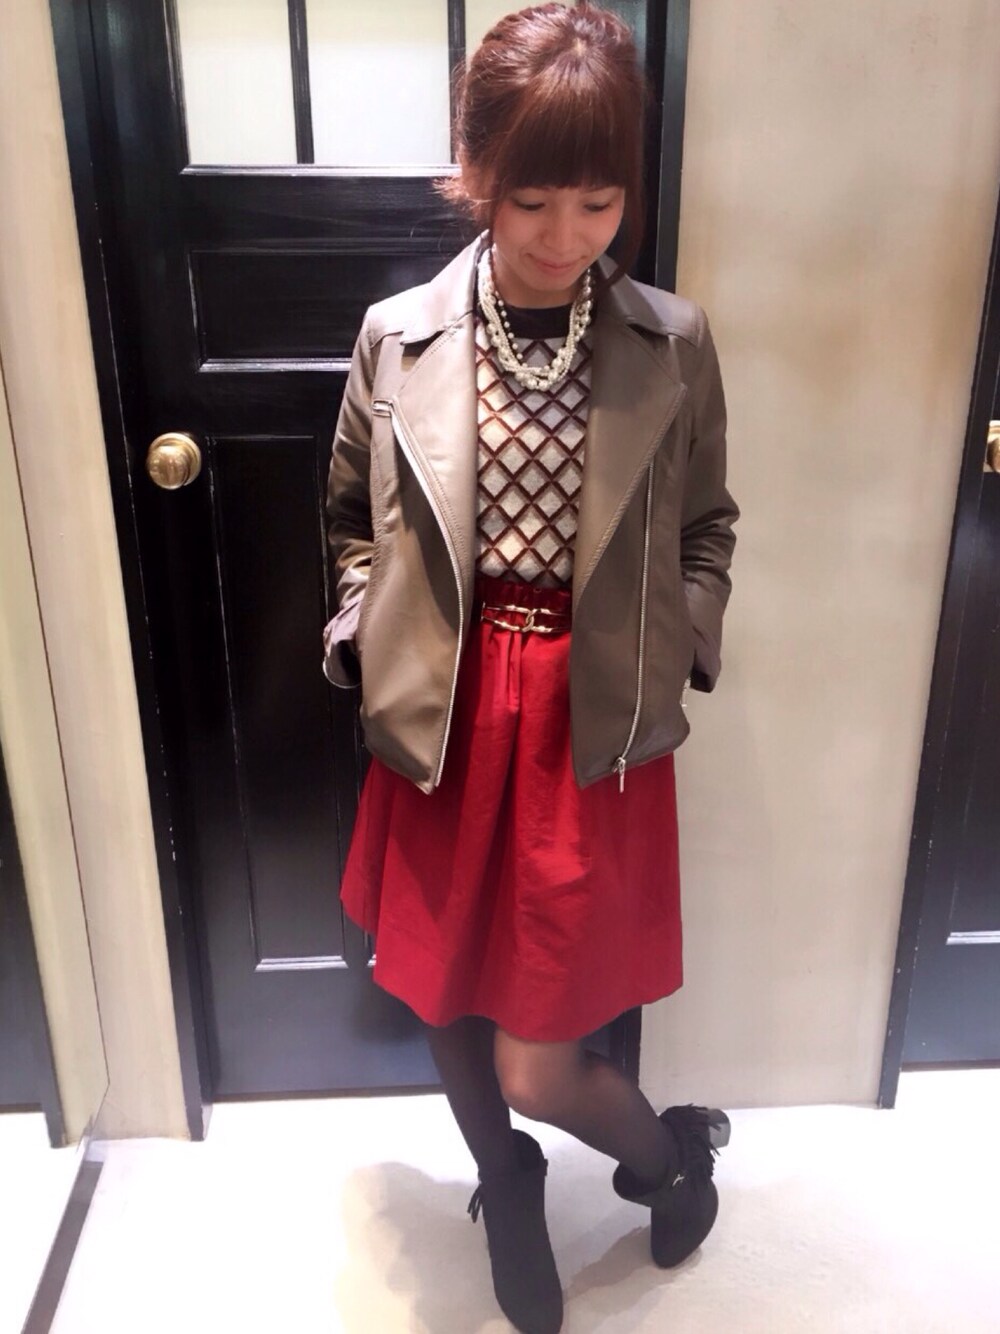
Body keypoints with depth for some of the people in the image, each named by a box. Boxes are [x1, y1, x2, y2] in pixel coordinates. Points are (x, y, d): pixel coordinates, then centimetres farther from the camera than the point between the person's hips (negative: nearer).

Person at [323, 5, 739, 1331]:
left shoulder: (675, 344, -5)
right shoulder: (398, 337, -3)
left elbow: (705, 529, 7)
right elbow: (355, 518, 10)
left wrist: (677, 658, -6)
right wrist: (369, 639, -2)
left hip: (595, 733, -2)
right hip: (441, 723, 3)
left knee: (539, 1065, 4)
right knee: (445, 1005, 18)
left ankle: (675, 1146, 40)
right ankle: (507, 1190, 51)